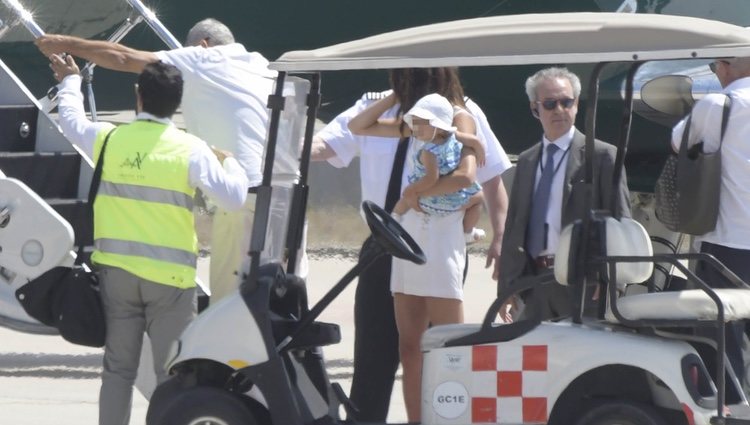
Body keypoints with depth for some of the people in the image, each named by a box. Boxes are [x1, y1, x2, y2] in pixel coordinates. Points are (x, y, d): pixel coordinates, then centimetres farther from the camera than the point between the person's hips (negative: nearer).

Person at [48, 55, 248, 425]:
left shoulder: (108, 140, 0)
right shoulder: (190, 150, -9)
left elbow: (71, 120, 21)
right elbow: (234, 196, -11)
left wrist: (70, 81, 40)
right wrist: (229, 163, 10)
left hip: (116, 270, 3)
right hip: (170, 276, -3)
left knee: (118, 368, 10)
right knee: (172, 372, 0)